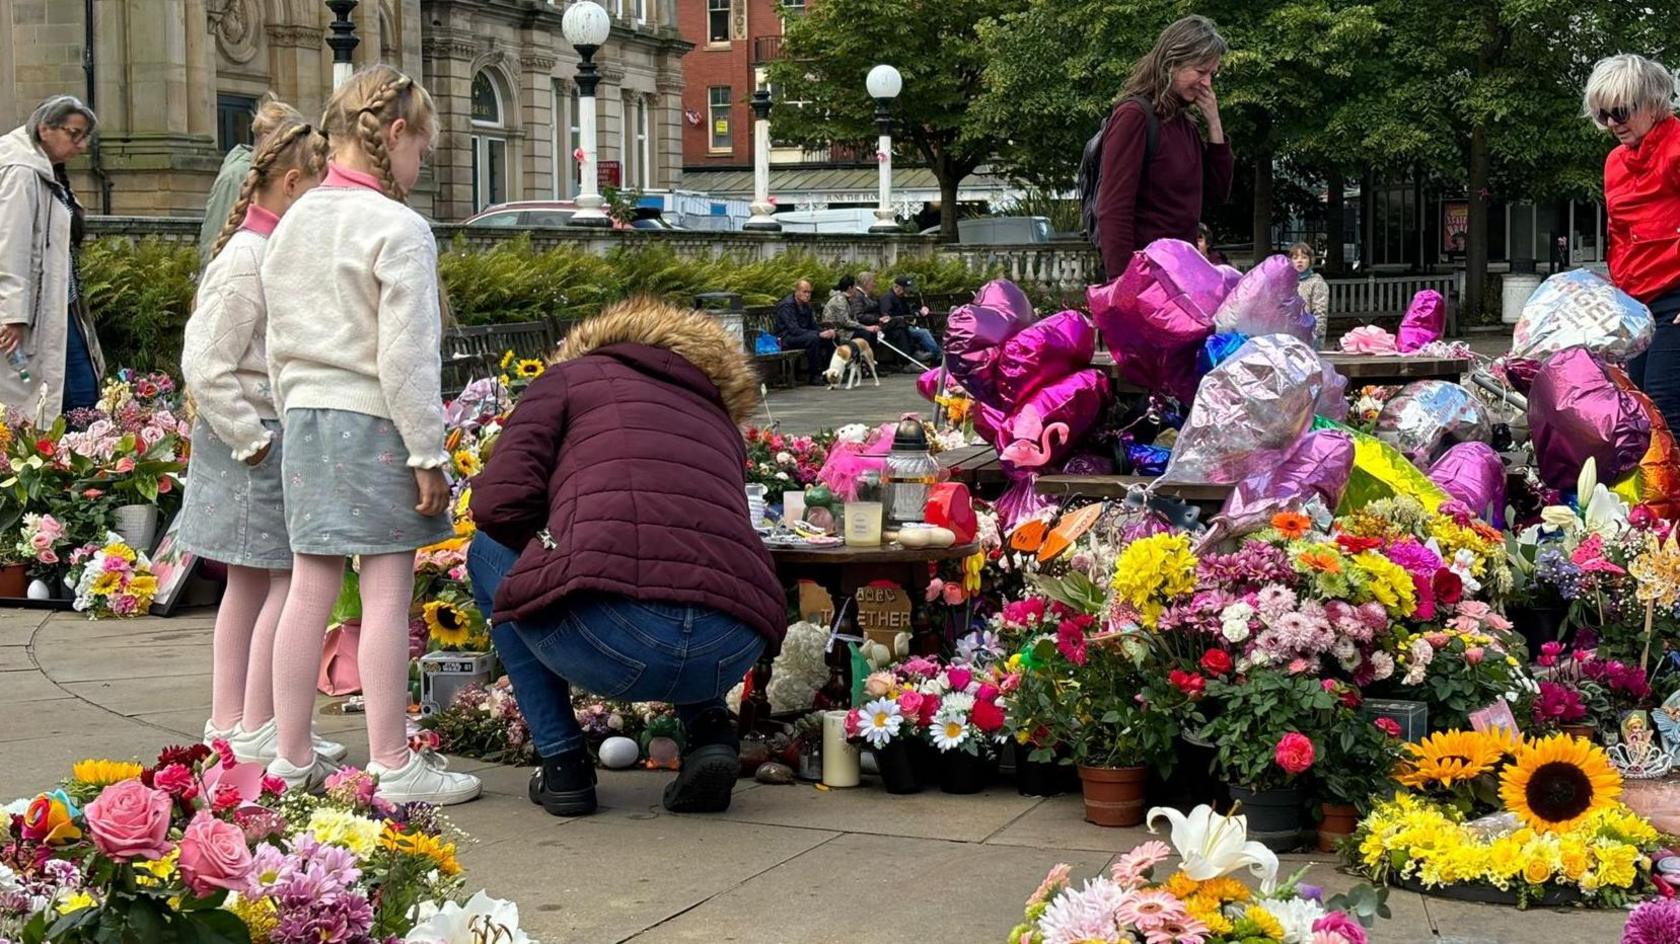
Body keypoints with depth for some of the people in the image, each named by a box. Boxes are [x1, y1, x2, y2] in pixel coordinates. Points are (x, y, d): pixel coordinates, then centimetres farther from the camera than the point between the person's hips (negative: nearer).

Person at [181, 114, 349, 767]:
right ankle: (257, 731, 1)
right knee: (289, 579, -6)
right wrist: (251, 439, -17)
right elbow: (204, 366, -19)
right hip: (258, 441, -10)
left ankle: (227, 723, 22)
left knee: (249, 582, 14)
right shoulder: (247, 259, -16)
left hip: (274, 438, 10)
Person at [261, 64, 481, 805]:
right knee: (387, 592, -3)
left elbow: (279, 347, 16)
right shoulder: (397, 229, -12)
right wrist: (428, 455, -11)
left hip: (306, 418, 8)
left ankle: (293, 757, 16)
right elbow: (406, 358, -15)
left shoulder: (292, 224, 11)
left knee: (310, 588, 10)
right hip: (375, 422, -7)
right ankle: (393, 765, 0)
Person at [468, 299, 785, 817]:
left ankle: (562, 762, 19)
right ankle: (709, 731, 15)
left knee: (489, 552, 28)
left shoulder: (569, 376, 21)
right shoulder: (721, 420, 34)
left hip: (610, 637, -5)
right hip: (730, 655, 5)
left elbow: (498, 503, 7)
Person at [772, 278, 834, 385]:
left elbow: (813, 325, 12)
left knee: (830, 338, -8)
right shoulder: (787, 305, -17)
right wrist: (819, 334, -31)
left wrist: (826, 331, -11)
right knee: (813, 338, -34)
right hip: (784, 339, -8)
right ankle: (813, 376, -27)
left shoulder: (806, 305, 10)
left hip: (802, 336, 8)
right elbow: (794, 330, -26)